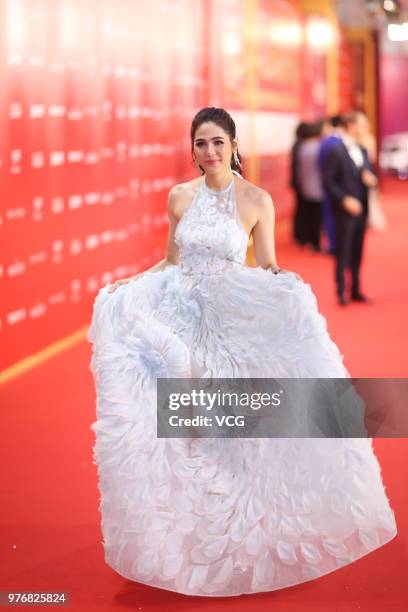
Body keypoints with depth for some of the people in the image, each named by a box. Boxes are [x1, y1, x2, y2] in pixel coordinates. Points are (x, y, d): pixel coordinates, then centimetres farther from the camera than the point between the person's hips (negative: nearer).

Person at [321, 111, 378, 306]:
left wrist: (371, 179, -4)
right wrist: (345, 199, -19)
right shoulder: (335, 151, -9)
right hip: (344, 211, -6)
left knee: (357, 253, 11)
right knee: (343, 253, 0)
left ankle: (356, 290, 18)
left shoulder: (363, 151, 12)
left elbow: (369, 175, 19)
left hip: (361, 210, 6)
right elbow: (328, 182, -12)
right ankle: (341, 292, 7)